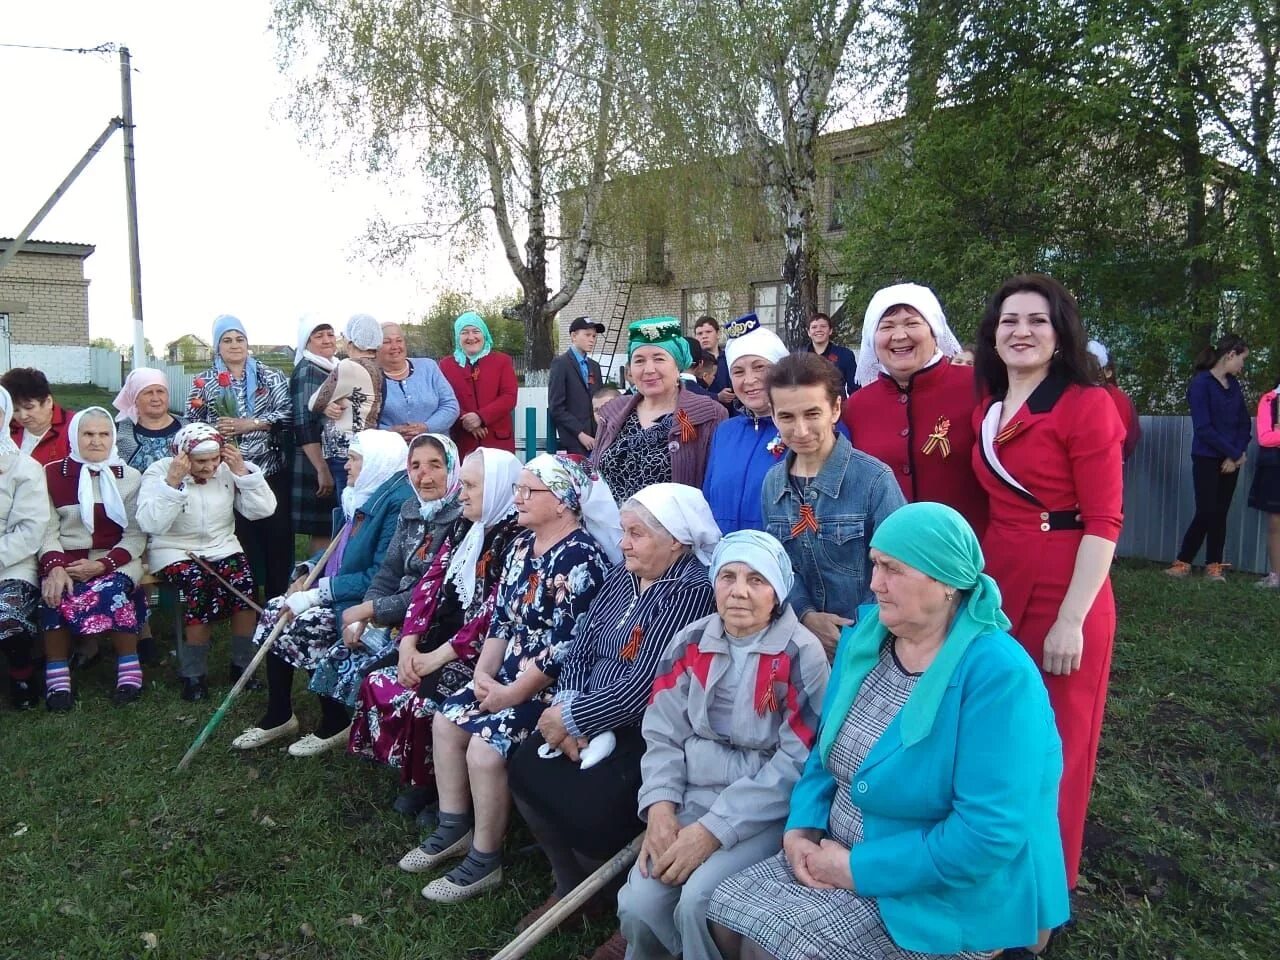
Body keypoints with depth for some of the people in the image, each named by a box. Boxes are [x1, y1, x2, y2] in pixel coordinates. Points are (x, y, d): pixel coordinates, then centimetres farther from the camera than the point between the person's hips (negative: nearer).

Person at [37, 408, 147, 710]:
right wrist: (55, 566, -18)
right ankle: (56, 674, -14)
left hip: (115, 560, -1)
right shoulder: (52, 473, 7)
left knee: (114, 590, -33)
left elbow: (135, 536, 1)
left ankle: (129, 668, -16)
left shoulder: (130, 477, 7)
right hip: (65, 559, 1)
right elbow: (48, 530, 1)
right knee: (56, 594, -31)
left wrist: (102, 565, -15)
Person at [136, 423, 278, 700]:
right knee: (199, 586, -33)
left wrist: (242, 471, -13)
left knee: (244, 583, -27)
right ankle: (192, 674, -16)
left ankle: (242, 665, -10)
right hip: (174, 551, -3)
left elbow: (261, 510, -6)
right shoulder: (159, 472, -6)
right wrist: (172, 481, -26)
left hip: (221, 547, 3)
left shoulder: (227, 470, 1)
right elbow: (150, 524, -21)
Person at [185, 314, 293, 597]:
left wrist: (250, 423, -13)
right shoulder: (204, 383, 9)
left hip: (271, 471, 0)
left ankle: (279, 599, 11)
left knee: (278, 533, 0)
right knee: (239, 537, 1)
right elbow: (192, 426, 8)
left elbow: (287, 414, -4)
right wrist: (215, 430, -11)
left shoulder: (270, 376, 7)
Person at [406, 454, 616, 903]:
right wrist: (483, 671, 0)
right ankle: (454, 828, 22)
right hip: (509, 672, 10)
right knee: (447, 720, 6)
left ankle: (485, 861, 2)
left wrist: (512, 694, -18)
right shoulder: (523, 544, 8)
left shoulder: (581, 558, -21)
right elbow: (501, 617, 11)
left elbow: (565, 646, -24)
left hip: (554, 684, -10)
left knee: (485, 747, -19)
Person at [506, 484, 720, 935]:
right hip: (594, 721, 8)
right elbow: (580, 648, 7)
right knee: (526, 771, -7)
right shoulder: (622, 576, 8)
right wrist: (568, 708, -11)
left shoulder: (692, 594, -18)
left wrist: (571, 719, -15)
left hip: (646, 735, -8)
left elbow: (641, 686, -23)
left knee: (585, 810, -21)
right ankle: (571, 888, 16)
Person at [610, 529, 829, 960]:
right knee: (639, 905, -16)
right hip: (690, 800, 4)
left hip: (763, 813, -3)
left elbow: (795, 762, -13)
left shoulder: (802, 655, -9)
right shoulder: (690, 643, 5)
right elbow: (662, 734, 6)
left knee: (698, 901, -26)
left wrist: (714, 830, -17)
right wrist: (660, 805, -12)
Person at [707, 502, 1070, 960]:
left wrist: (858, 868, -21)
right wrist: (801, 828, -7)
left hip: (938, 894, -7)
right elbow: (827, 748, 11)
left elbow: (990, 833, -27)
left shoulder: (997, 675, -23)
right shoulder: (865, 638, 1)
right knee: (726, 913, -3)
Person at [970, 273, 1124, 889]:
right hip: (998, 586, 6)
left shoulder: (1086, 405, -10)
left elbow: (1104, 522, -13)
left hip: (1064, 595, -6)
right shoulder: (987, 410, 10)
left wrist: (1071, 620, -18)